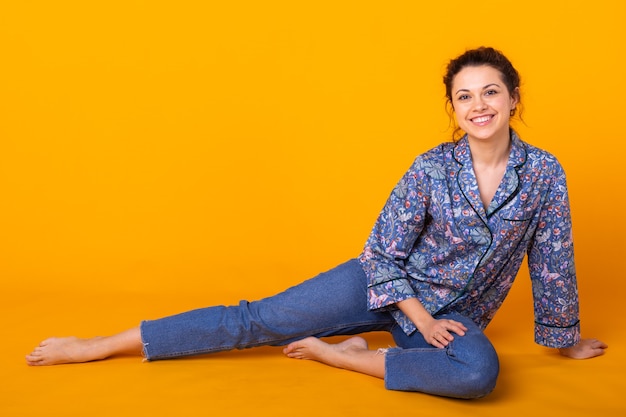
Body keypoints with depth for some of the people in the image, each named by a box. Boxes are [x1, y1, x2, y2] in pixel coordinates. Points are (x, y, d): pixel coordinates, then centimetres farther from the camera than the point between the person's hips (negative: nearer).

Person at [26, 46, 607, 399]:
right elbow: (383, 251, -7)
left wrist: (563, 339, 11)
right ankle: (102, 345, -4)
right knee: (258, 320, -10)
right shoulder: (431, 169, -12)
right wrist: (421, 319, -14)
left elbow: (552, 264, 3)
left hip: (456, 316, 1)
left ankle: (336, 354, -18)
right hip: (387, 285, -1)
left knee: (478, 372, -35)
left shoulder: (545, 174, -8)